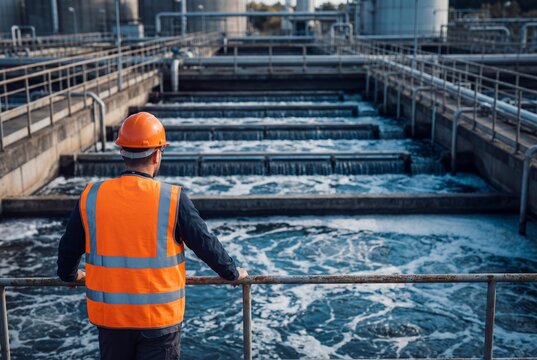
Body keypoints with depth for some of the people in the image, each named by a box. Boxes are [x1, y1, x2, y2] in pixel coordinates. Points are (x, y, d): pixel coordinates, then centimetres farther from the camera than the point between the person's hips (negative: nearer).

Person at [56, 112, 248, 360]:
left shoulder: (91, 198, -5)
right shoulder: (173, 200, -14)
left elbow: (69, 248, 8)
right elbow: (206, 245, -6)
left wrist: (69, 275, 29)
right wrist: (233, 273, 12)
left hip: (109, 316, 3)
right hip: (160, 317, -3)